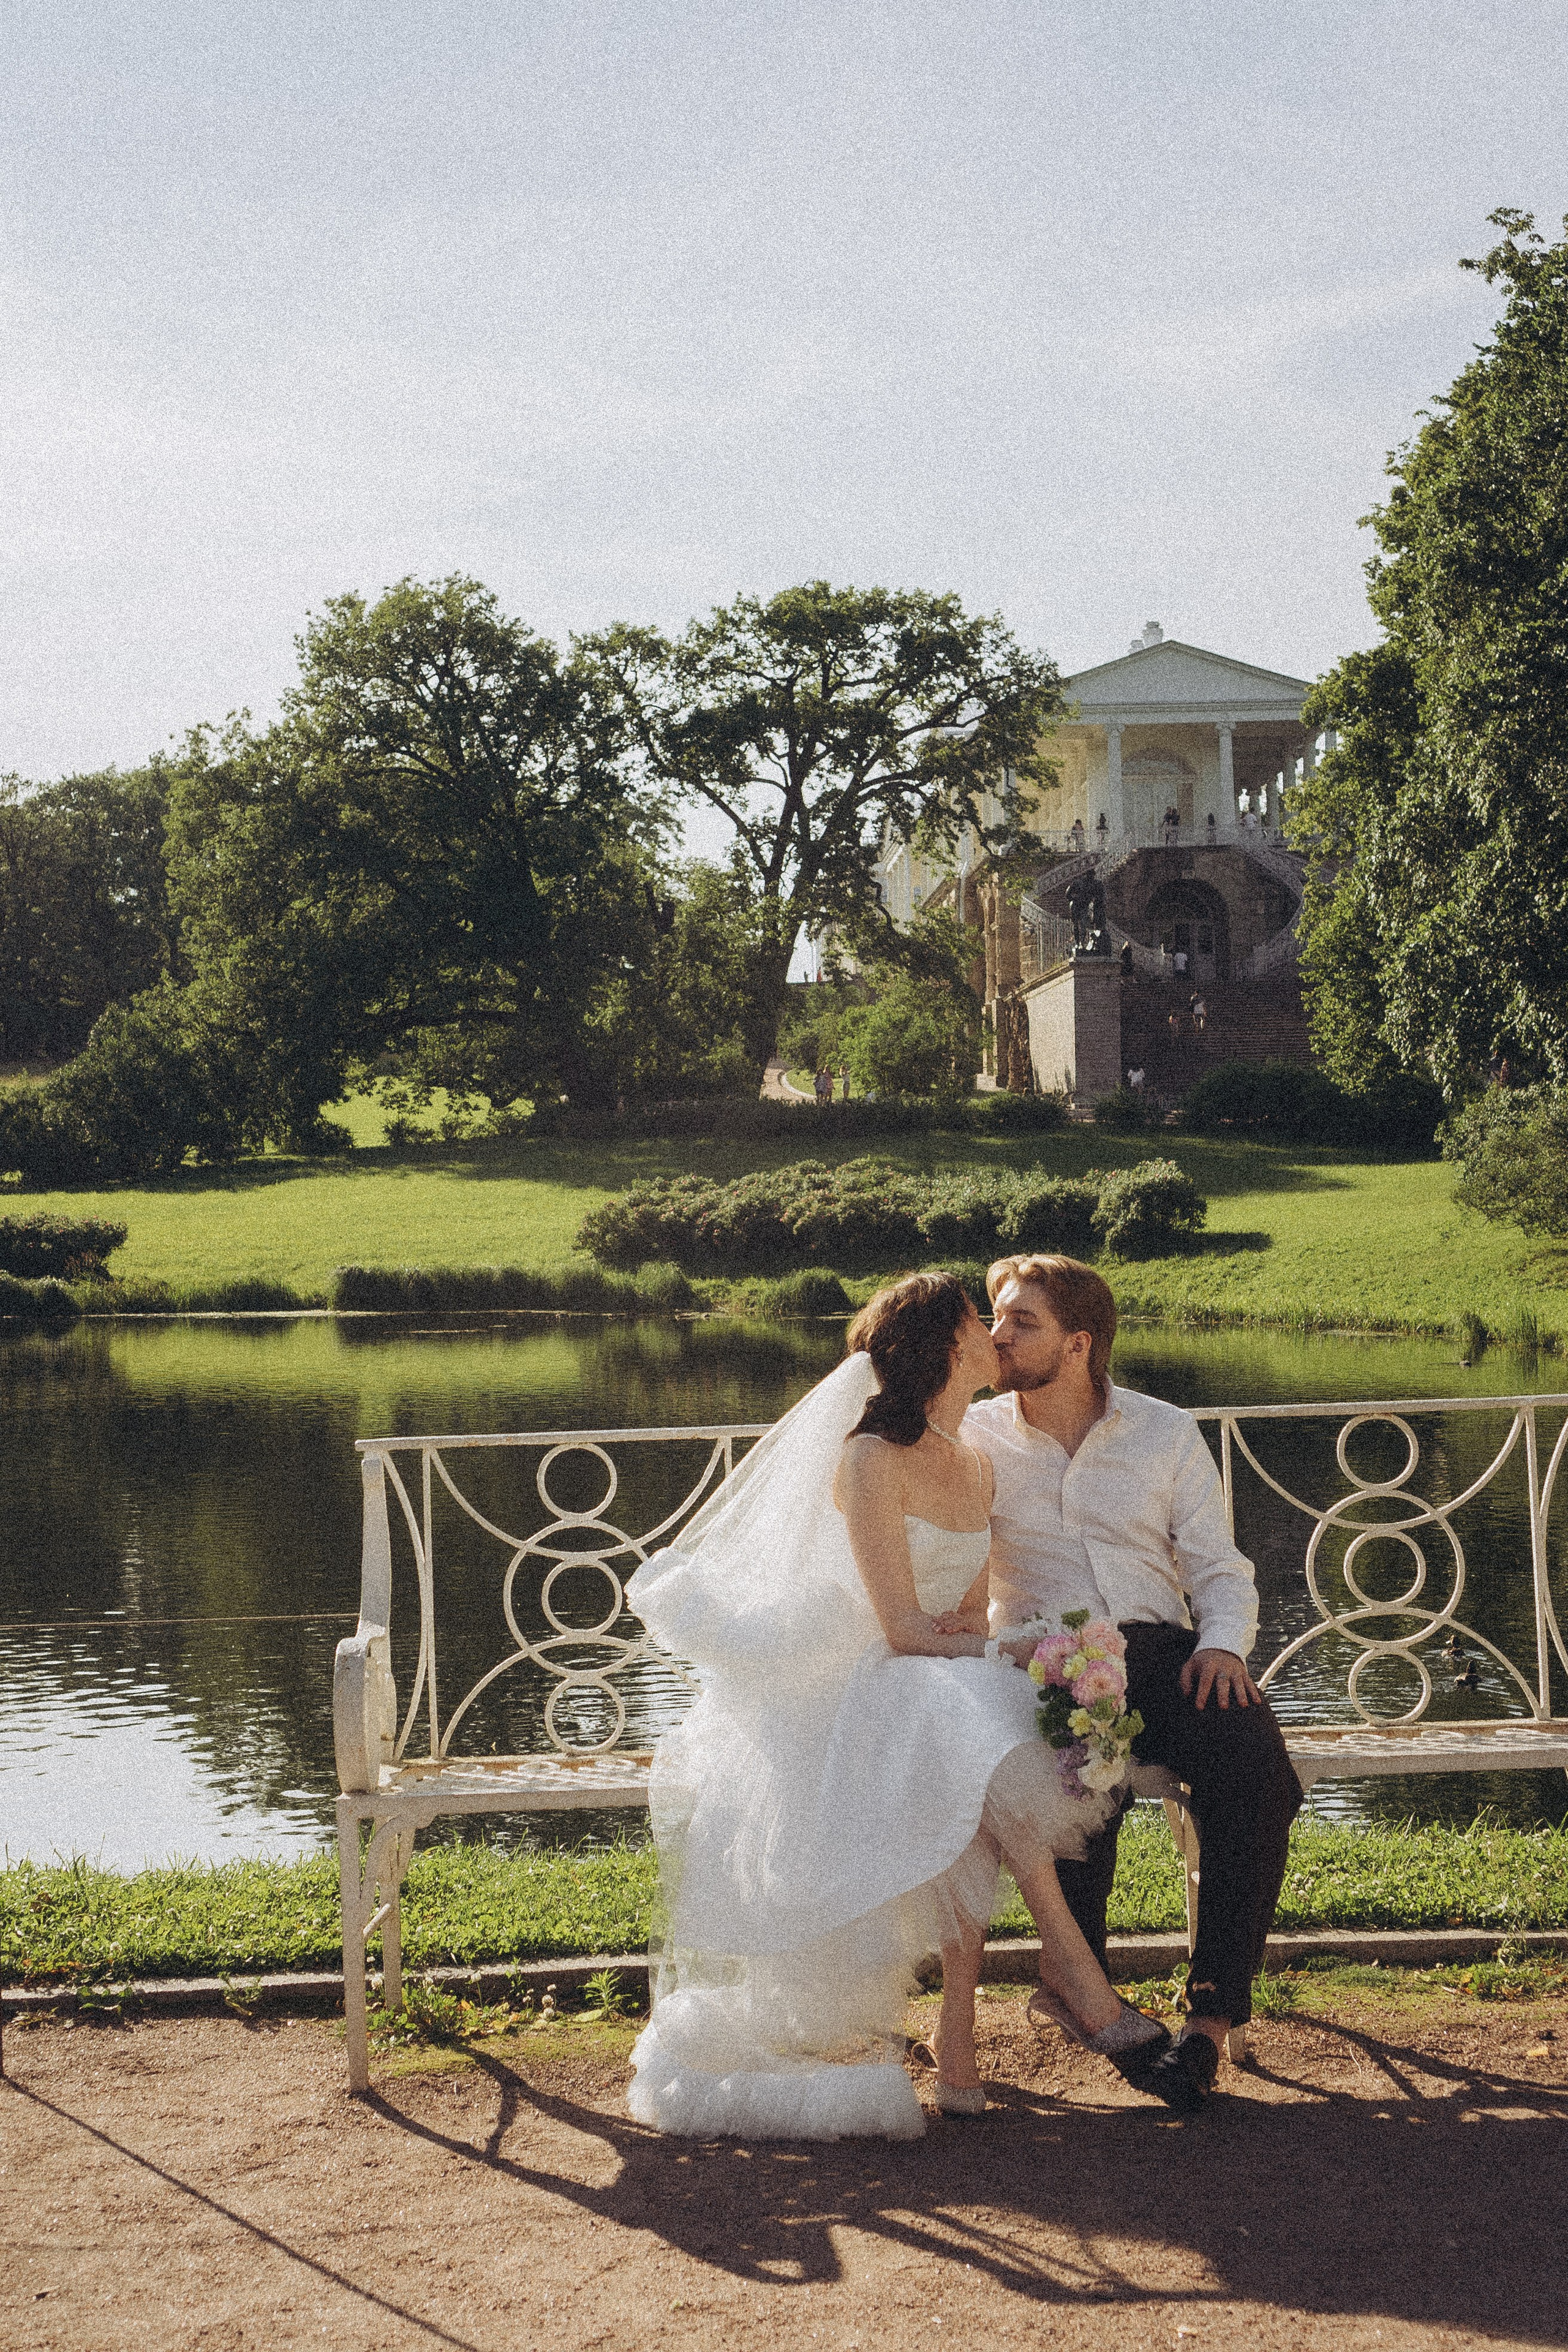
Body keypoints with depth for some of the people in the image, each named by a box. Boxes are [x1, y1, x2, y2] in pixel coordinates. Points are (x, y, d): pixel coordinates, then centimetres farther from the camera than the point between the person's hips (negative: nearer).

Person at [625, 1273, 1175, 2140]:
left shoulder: (975, 1469, 12)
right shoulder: (870, 1460, -12)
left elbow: (968, 1624, 14)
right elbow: (904, 1631, -15)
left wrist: (967, 1639, -9)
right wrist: (1025, 1650, -16)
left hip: (945, 1683, 6)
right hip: (858, 1693, -6)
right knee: (980, 1742, -35)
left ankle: (957, 2036, -25)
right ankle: (1070, 1964, -26)